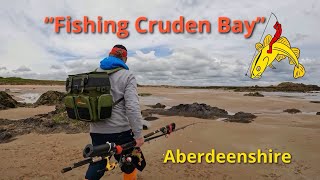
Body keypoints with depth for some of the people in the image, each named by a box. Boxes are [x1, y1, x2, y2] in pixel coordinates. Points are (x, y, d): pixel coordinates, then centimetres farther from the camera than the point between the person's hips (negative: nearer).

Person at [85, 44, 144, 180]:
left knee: (97, 164, 17)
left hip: (97, 130, 4)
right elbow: (132, 107, -17)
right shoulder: (127, 76, -7)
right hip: (120, 130, -4)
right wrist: (138, 133, -15)